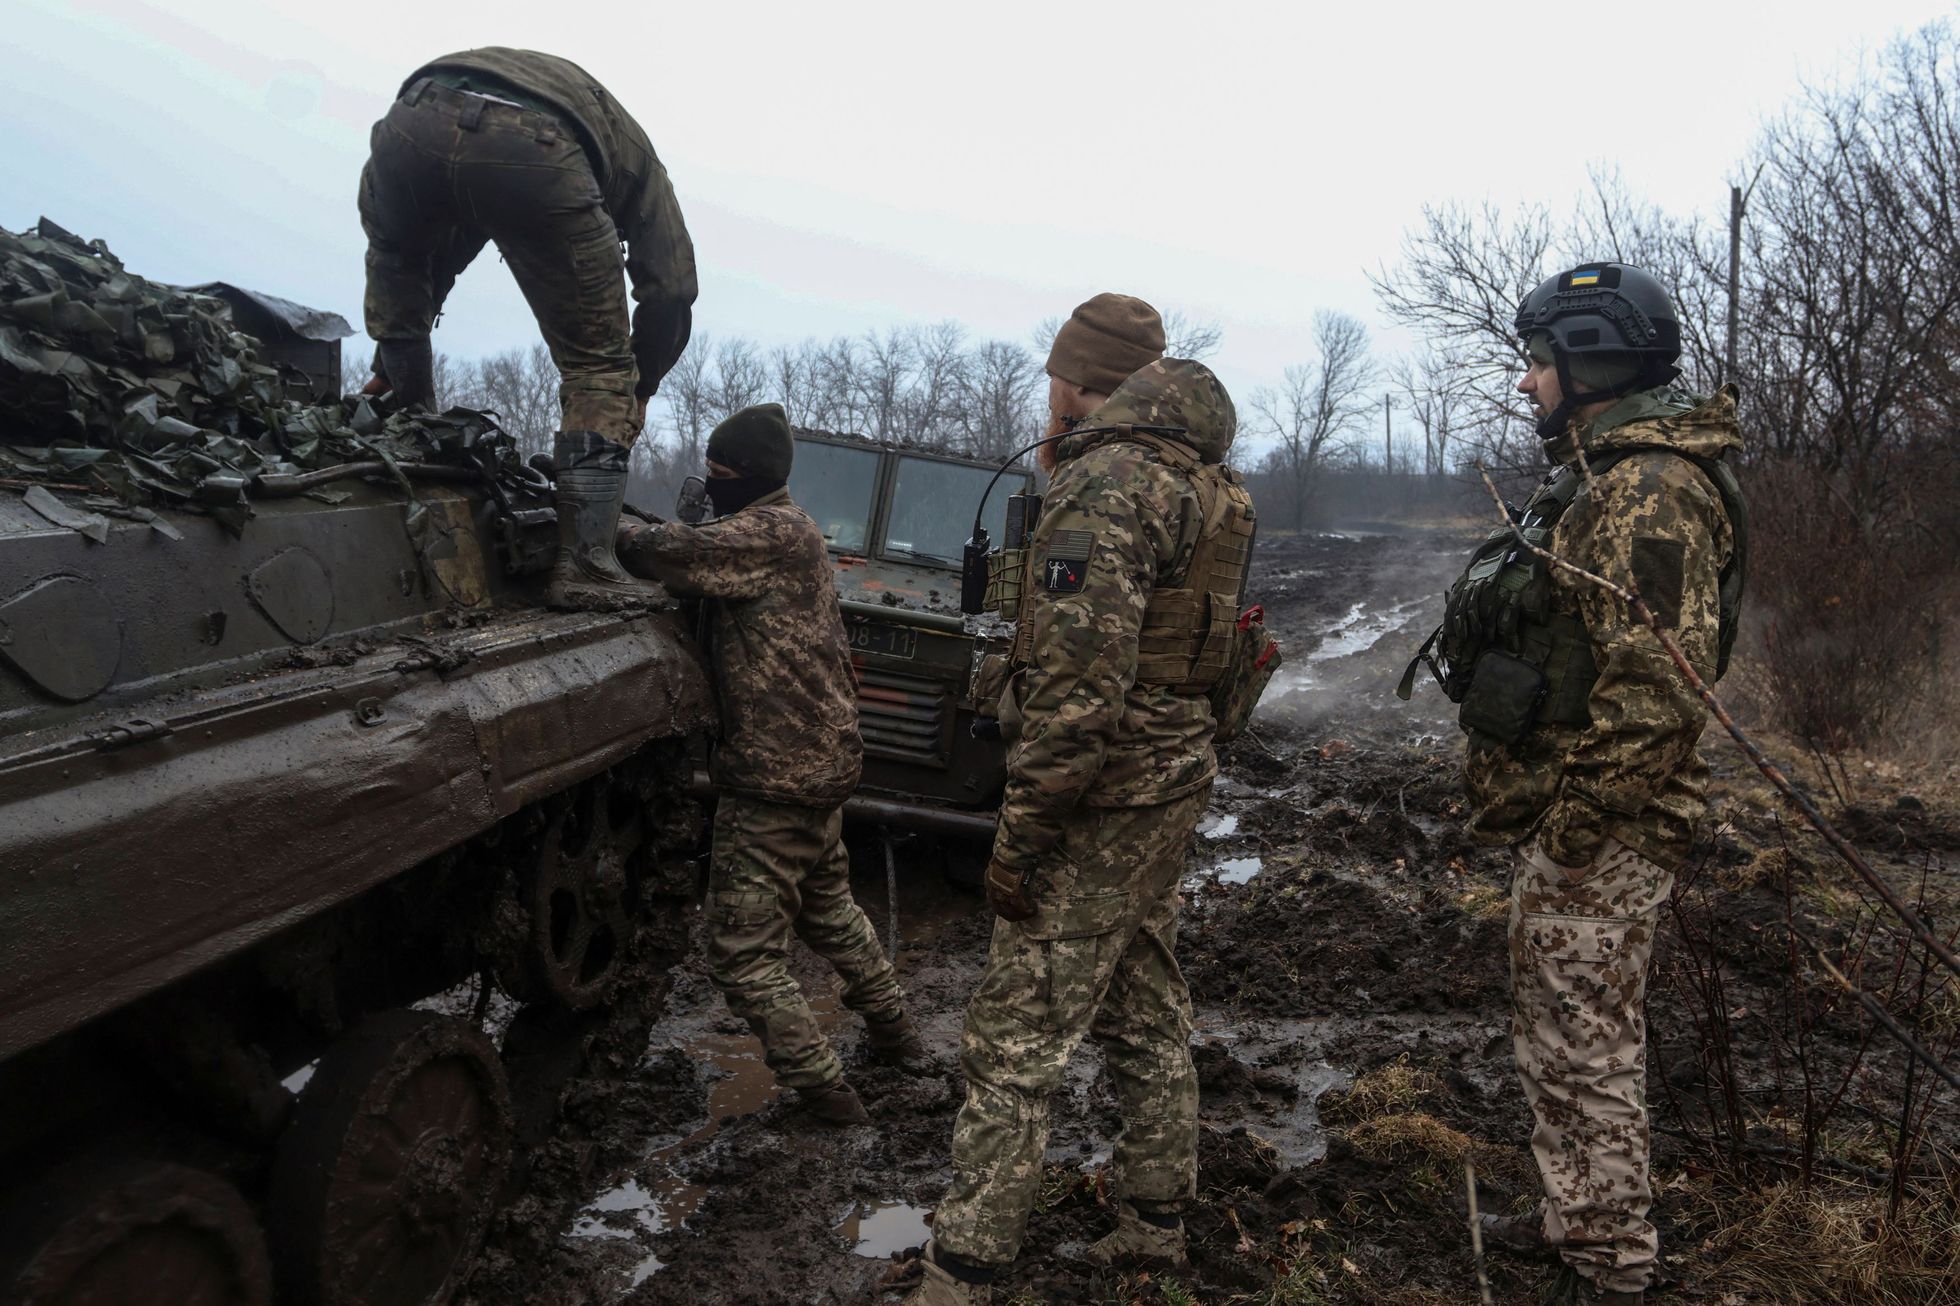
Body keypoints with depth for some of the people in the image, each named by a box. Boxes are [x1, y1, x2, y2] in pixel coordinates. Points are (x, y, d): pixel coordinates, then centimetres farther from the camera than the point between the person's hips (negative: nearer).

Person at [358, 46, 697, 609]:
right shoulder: (630, 150, 37)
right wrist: (639, 391, 38)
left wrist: (394, 371, 44)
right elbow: (670, 286, 25)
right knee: (598, 370, 10)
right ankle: (584, 566, 4)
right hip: (531, 152, -3)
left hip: (410, 122, 4)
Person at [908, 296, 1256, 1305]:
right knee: (1146, 1014, 19)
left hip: (1104, 798, -10)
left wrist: (1020, 835, -20)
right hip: (1174, 779, 10)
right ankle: (1153, 1224, 33)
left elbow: (1083, 681, -25)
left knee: (1014, 1043, -3)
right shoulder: (1204, 482, 13)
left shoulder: (1107, 482, -18)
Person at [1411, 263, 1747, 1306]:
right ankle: (1575, 1219, 36)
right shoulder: (1598, 479, 15)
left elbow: (1654, 690, -25)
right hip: (1563, 814, 11)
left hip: (1599, 831, -11)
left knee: (1586, 1045, 1)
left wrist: (1569, 832, -22)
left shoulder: (1653, 493, -19)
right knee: (1555, 1032, 20)